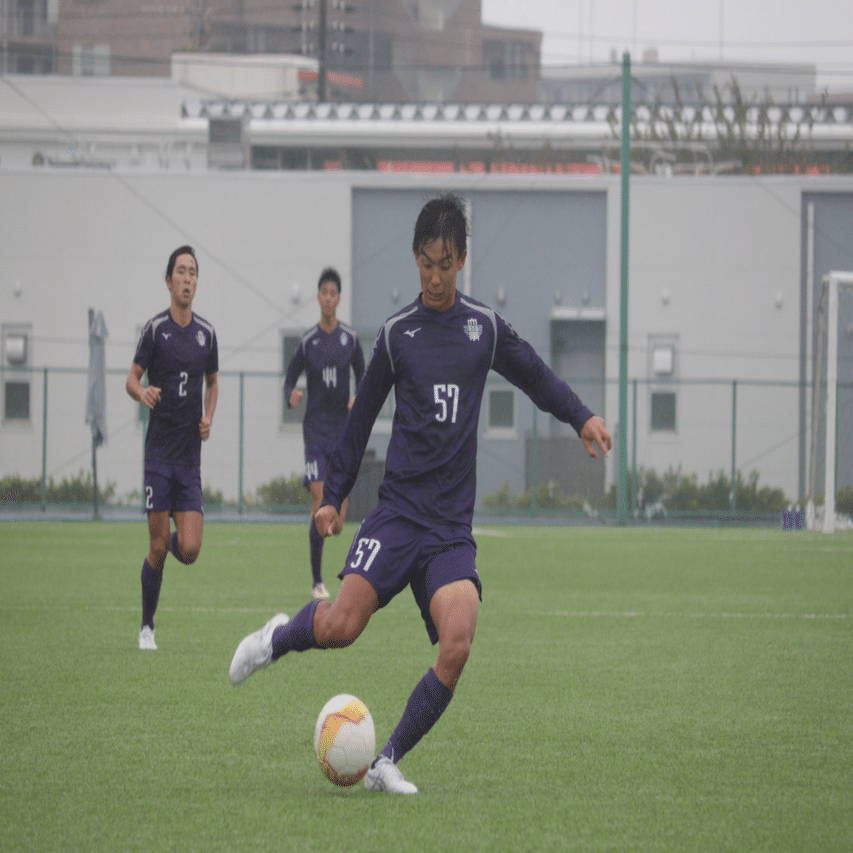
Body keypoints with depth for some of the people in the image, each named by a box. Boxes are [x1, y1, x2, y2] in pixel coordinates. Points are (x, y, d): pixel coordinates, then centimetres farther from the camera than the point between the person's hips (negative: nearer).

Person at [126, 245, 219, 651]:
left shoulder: (206, 333, 7)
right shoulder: (155, 328, -4)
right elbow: (132, 378, -1)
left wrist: (209, 416, 3)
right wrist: (142, 392, -24)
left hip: (190, 453, 3)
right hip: (159, 452, -3)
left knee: (189, 550, -7)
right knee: (158, 548, -4)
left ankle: (173, 537, 30)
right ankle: (147, 626, 13)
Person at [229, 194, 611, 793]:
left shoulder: (486, 328, 9)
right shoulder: (397, 334, 6)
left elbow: (537, 378, 20)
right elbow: (362, 417, 14)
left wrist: (582, 416, 2)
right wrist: (334, 495, 13)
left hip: (452, 528, 1)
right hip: (398, 512, -1)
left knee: (457, 644, -19)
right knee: (342, 625, -19)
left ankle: (387, 763, -5)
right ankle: (277, 639, 16)